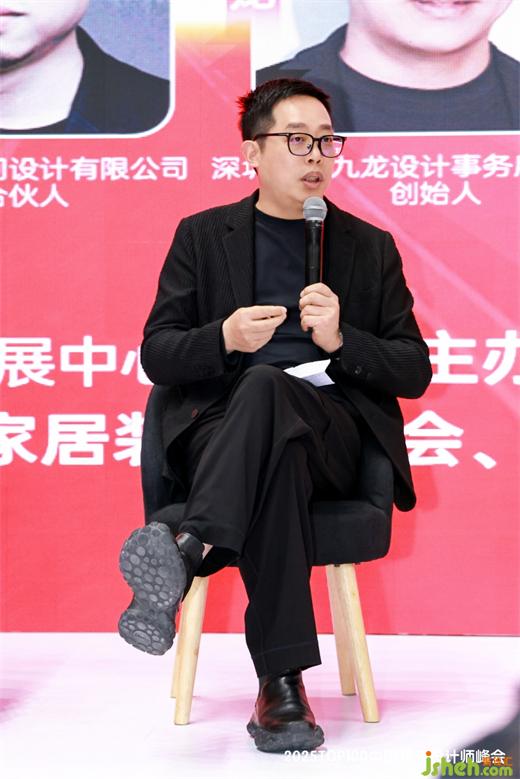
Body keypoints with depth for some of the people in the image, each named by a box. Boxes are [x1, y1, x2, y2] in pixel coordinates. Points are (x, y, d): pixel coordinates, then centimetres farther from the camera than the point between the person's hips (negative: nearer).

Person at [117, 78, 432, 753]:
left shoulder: (370, 247, 19)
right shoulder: (203, 235, 18)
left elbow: (415, 371, 13)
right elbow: (156, 354, 11)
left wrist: (341, 341, -7)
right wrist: (225, 339, -11)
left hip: (331, 432, 0)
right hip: (219, 428, 0)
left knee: (265, 385, -38)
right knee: (278, 458, -40)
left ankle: (185, 546, -55)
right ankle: (281, 681, -48)